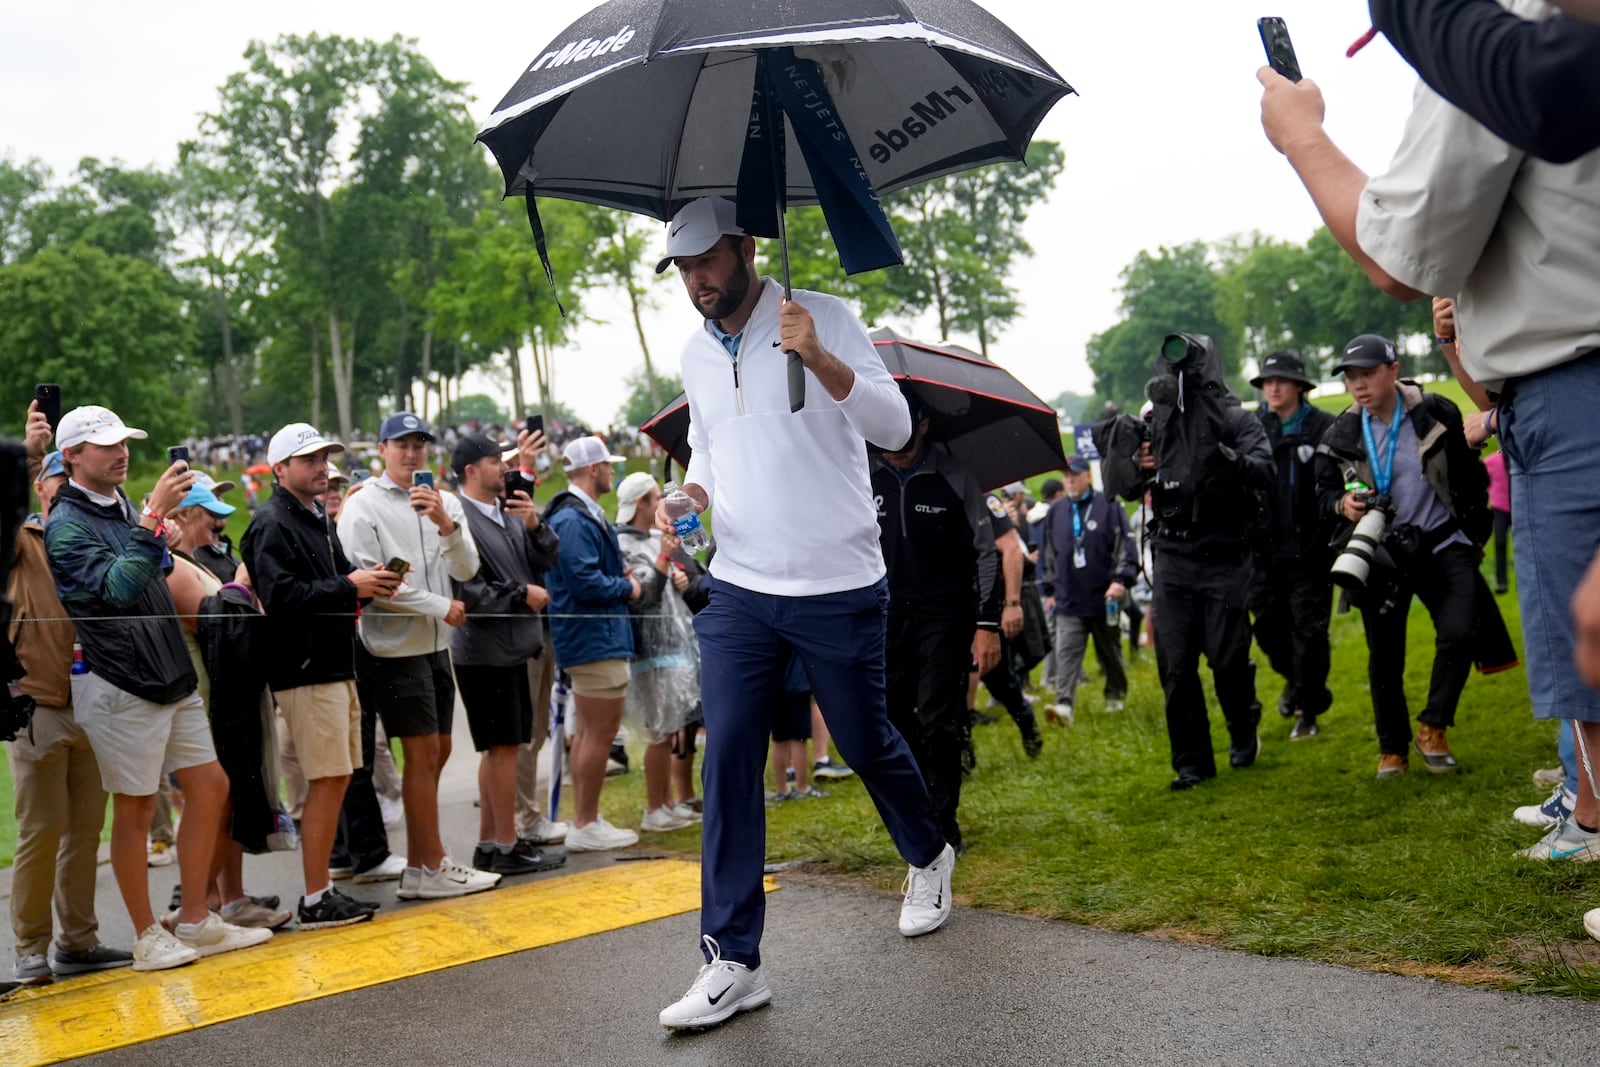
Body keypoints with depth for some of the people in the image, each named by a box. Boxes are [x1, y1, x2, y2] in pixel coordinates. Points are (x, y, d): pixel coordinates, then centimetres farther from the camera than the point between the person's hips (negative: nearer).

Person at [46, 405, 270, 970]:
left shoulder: (125, 508, 15)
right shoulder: (67, 524, -10)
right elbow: (118, 587, -26)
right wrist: (155, 515, -29)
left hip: (171, 677, 8)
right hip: (119, 685, -8)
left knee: (210, 785, 7)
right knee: (134, 810, 1)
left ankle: (195, 922, 16)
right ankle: (148, 936, 13)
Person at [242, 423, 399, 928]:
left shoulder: (318, 518, 20)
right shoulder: (271, 525, -10)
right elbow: (281, 596, -22)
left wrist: (366, 583, 5)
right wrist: (350, 588, -21)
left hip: (336, 665, 10)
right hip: (305, 671, -10)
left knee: (340, 776, 11)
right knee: (327, 780, -8)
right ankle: (315, 899, -1)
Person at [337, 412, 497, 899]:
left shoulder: (445, 502, 9)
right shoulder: (362, 507, -7)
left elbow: (466, 570, 0)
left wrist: (446, 525, -18)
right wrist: (442, 607, -11)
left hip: (436, 645, 7)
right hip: (395, 647, -7)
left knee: (435, 752, 10)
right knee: (423, 754, -5)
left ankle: (418, 867, 19)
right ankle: (433, 867, 4)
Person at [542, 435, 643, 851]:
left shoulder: (580, 514, 16)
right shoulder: (575, 520, -18)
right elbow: (585, 582, -25)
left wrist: (621, 576, 8)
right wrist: (628, 588, -10)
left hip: (587, 639, 12)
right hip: (596, 639, -12)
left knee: (587, 731, 16)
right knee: (600, 732, -5)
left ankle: (584, 820, 25)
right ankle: (587, 827, 2)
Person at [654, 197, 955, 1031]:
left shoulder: (822, 318, -7)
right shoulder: (694, 353, 9)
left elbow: (895, 428, -15)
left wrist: (818, 358, -30)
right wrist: (692, 492, 2)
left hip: (837, 588, -4)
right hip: (739, 589, 4)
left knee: (865, 743, 10)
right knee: (727, 760, -5)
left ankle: (928, 857, 42)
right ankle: (733, 962, 3)